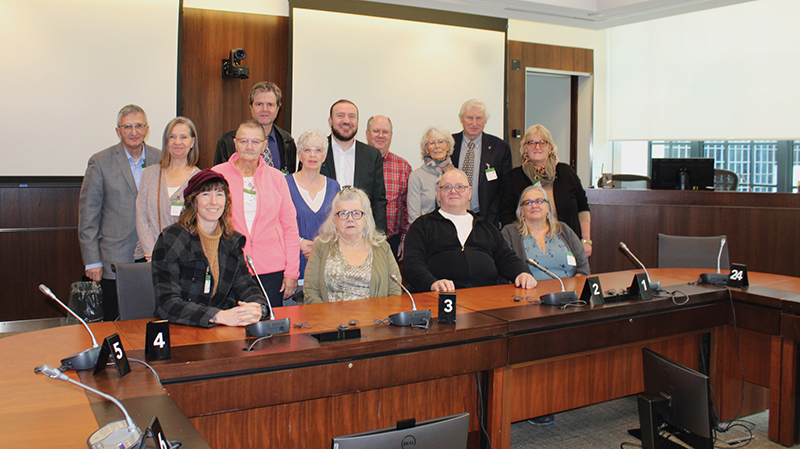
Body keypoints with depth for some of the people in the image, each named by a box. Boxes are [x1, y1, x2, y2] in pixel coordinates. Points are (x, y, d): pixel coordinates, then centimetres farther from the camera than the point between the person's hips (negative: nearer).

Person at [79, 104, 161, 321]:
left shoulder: (161, 160, 6)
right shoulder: (100, 162, -1)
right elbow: (88, 214, 0)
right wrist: (91, 261, -4)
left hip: (154, 256, 2)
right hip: (115, 260, -2)